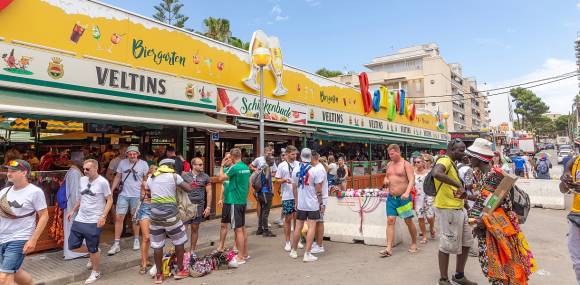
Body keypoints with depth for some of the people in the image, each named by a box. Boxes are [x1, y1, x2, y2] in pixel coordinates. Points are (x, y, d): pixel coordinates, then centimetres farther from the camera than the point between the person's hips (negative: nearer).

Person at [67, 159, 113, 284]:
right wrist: (73, 211, 18)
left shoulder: (102, 182, -14)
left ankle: (96, 272, 26)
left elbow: (110, 200, -12)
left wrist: (103, 216, -20)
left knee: (93, 250, 4)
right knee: (73, 246, 12)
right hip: (79, 219, 7)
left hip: (94, 222, -7)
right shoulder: (82, 180, 6)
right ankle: (94, 253, 37)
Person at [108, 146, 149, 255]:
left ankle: (136, 240, 29)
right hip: (123, 194, 1)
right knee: (119, 218, -3)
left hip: (137, 195, -1)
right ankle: (116, 244, 6)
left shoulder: (143, 164, -4)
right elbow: (117, 177, 8)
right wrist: (111, 191, 3)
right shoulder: (122, 162, 1)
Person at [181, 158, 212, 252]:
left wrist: (208, 207, -2)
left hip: (199, 206, 1)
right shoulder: (185, 176, 0)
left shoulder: (205, 177, 3)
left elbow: (209, 192, 4)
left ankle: (192, 250, 23)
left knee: (195, 229, 10)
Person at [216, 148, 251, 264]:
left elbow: (220, 178, -12)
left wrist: (222, 165, 1)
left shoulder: (234, 168, -16)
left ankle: (240, 257, 4)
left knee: (238, 229, -3)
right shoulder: (246, 168, 10)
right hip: (243, 201, 9)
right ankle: (245, 253, 25)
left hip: (234, 202, -9)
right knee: (242, 228, 16)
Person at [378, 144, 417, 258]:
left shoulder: (406, 164, -8)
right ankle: (389, 248, -6)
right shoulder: (389, 165, 11)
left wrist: (407, 192, -34)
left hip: (403, 197, -5)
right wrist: (385, 180, -2)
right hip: (391, 197, 5)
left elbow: (411, 180, -18)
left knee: (408, 221, 7)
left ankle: (414, 243, 29)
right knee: (390, 221, -4)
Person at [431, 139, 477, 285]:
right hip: (447, 210, -10)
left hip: (459, 209, 10)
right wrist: (459, 185, -37)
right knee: (447, 245, 1)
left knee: (466, 242, 18)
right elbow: (436, 173, -39)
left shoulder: (453, 164, 18)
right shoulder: (445, 161, -15)